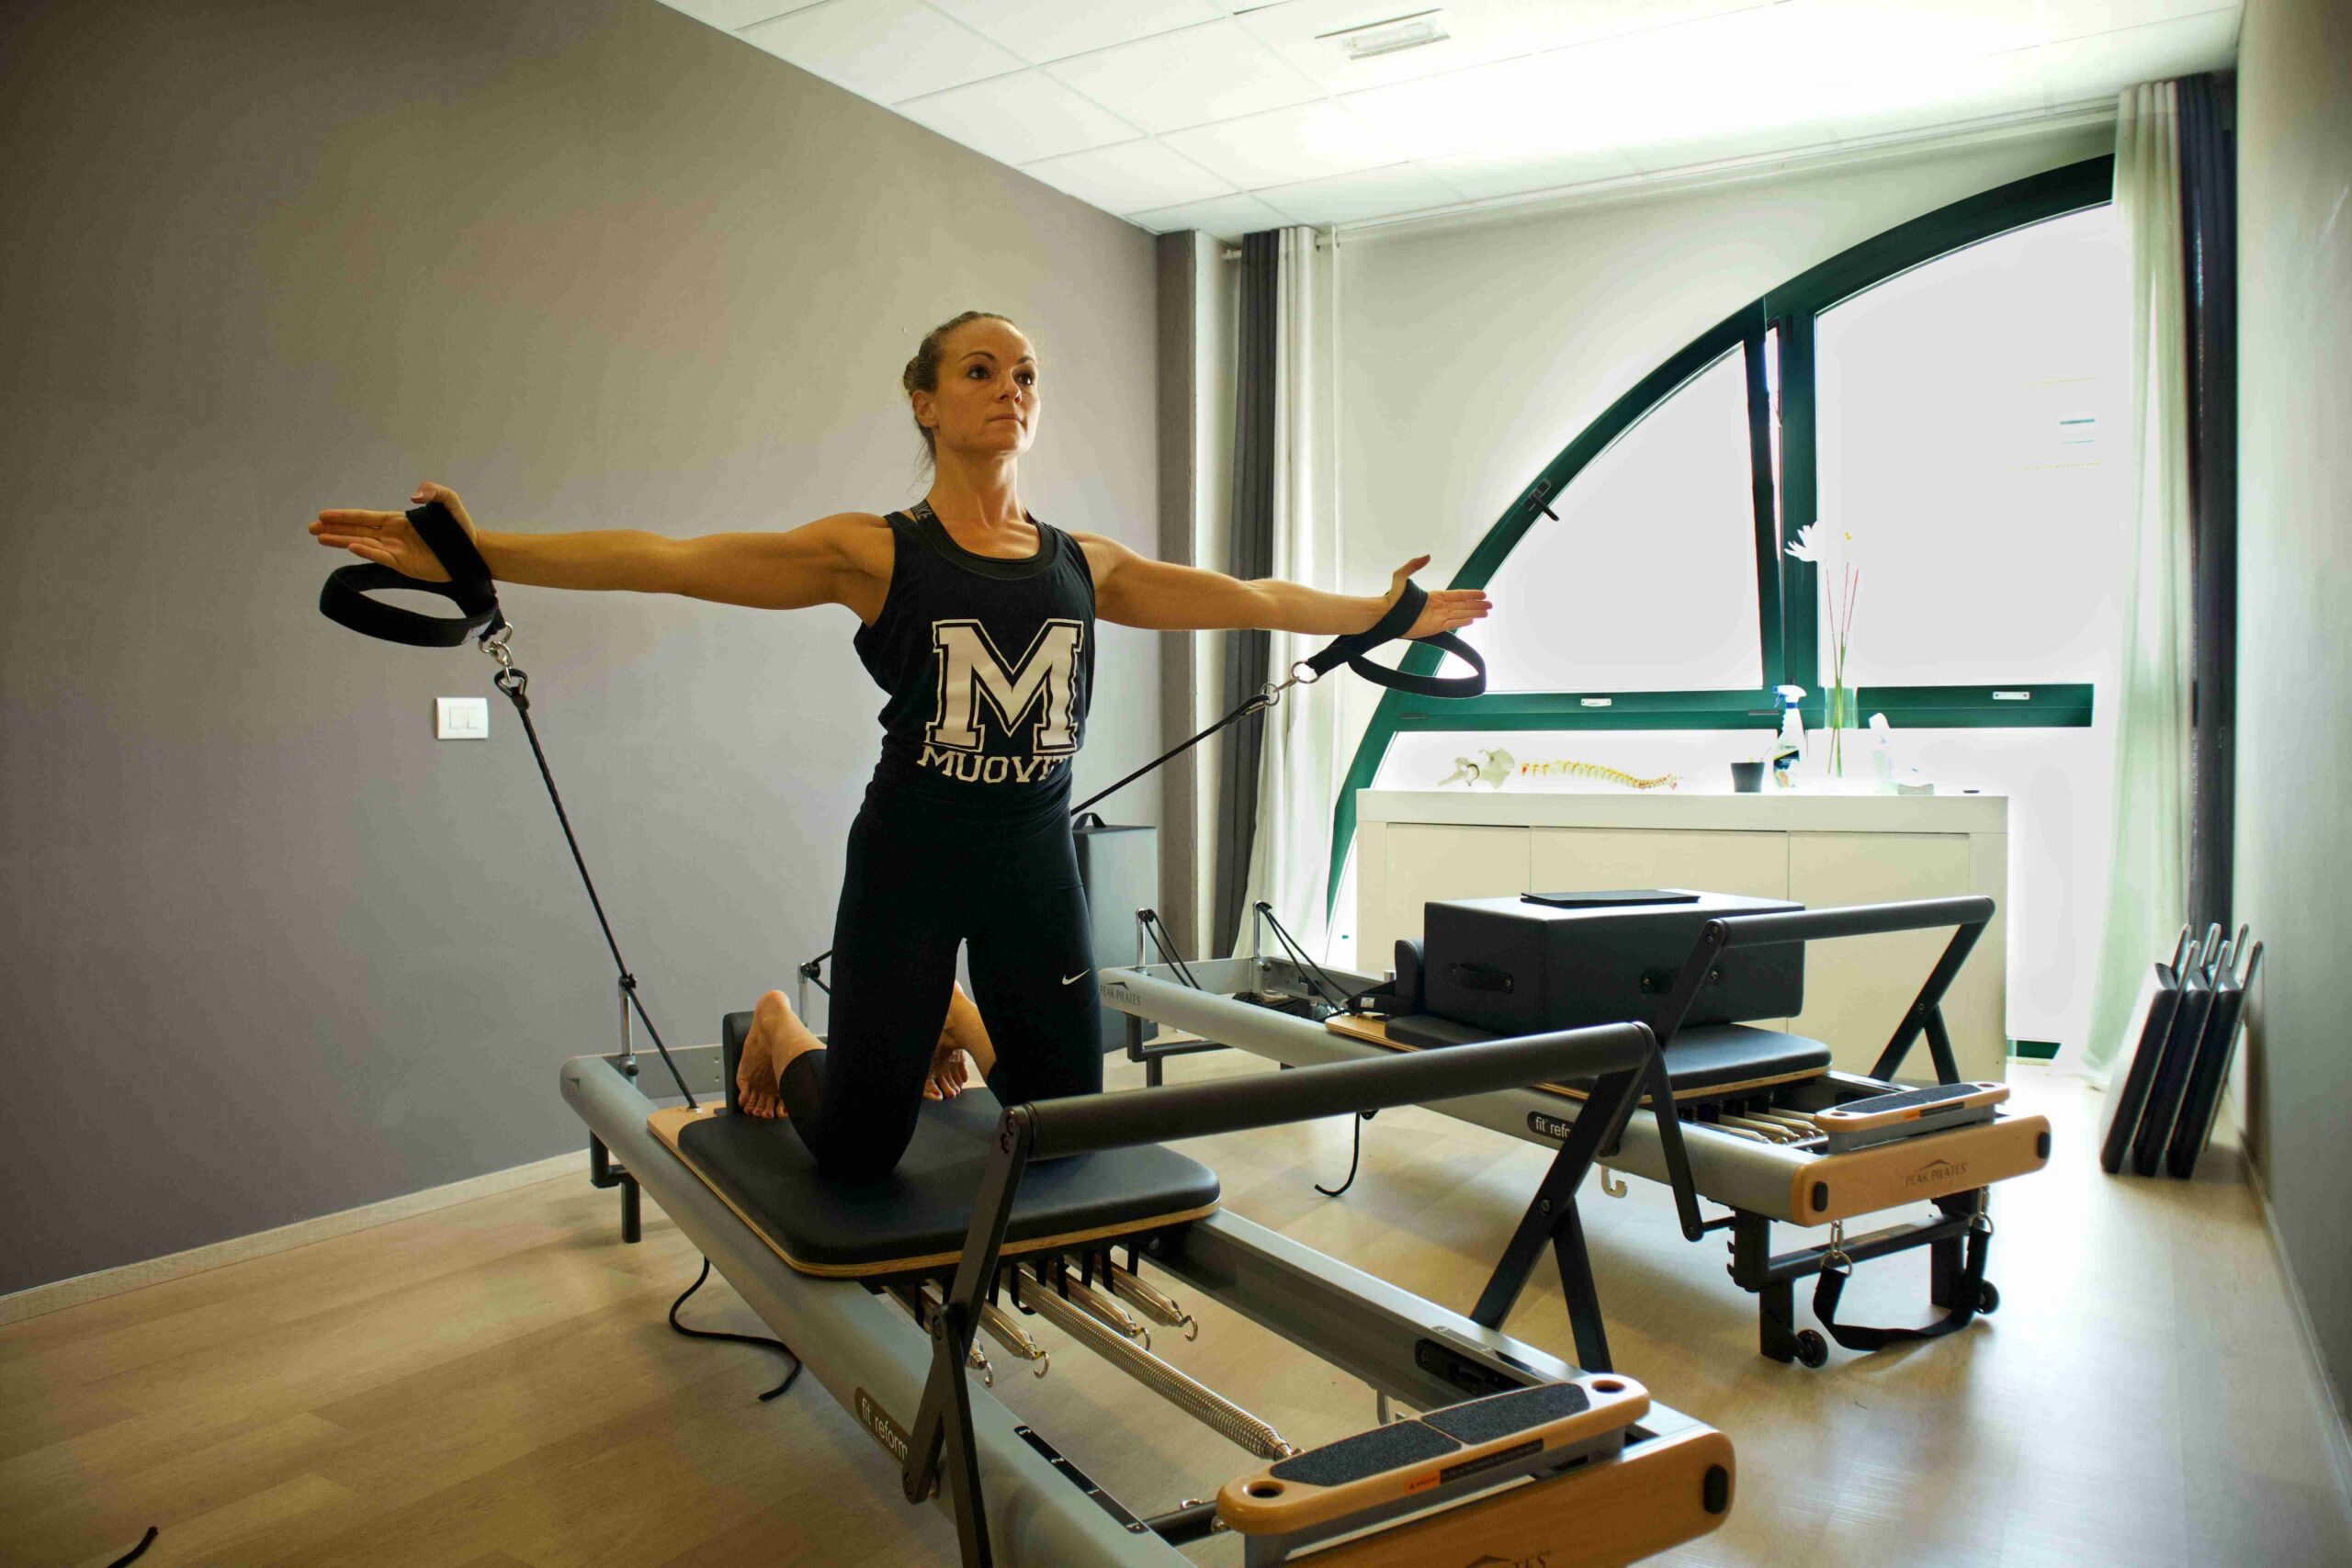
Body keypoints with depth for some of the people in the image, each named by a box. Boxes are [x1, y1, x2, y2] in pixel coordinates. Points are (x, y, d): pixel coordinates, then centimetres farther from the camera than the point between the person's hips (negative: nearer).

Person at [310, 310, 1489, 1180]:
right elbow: (670, 561, -15)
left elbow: (1248, 599, 12)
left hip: (1036, 860, 4)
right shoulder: (872, 553, -7)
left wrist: (1388, 613, 16)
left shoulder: (1086, 564, 5)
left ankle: (950, 1028, 43)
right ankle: (780, 1037, 39)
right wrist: (476, 556, -23)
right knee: (858, 1155, 5)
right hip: (912, 858, -3)